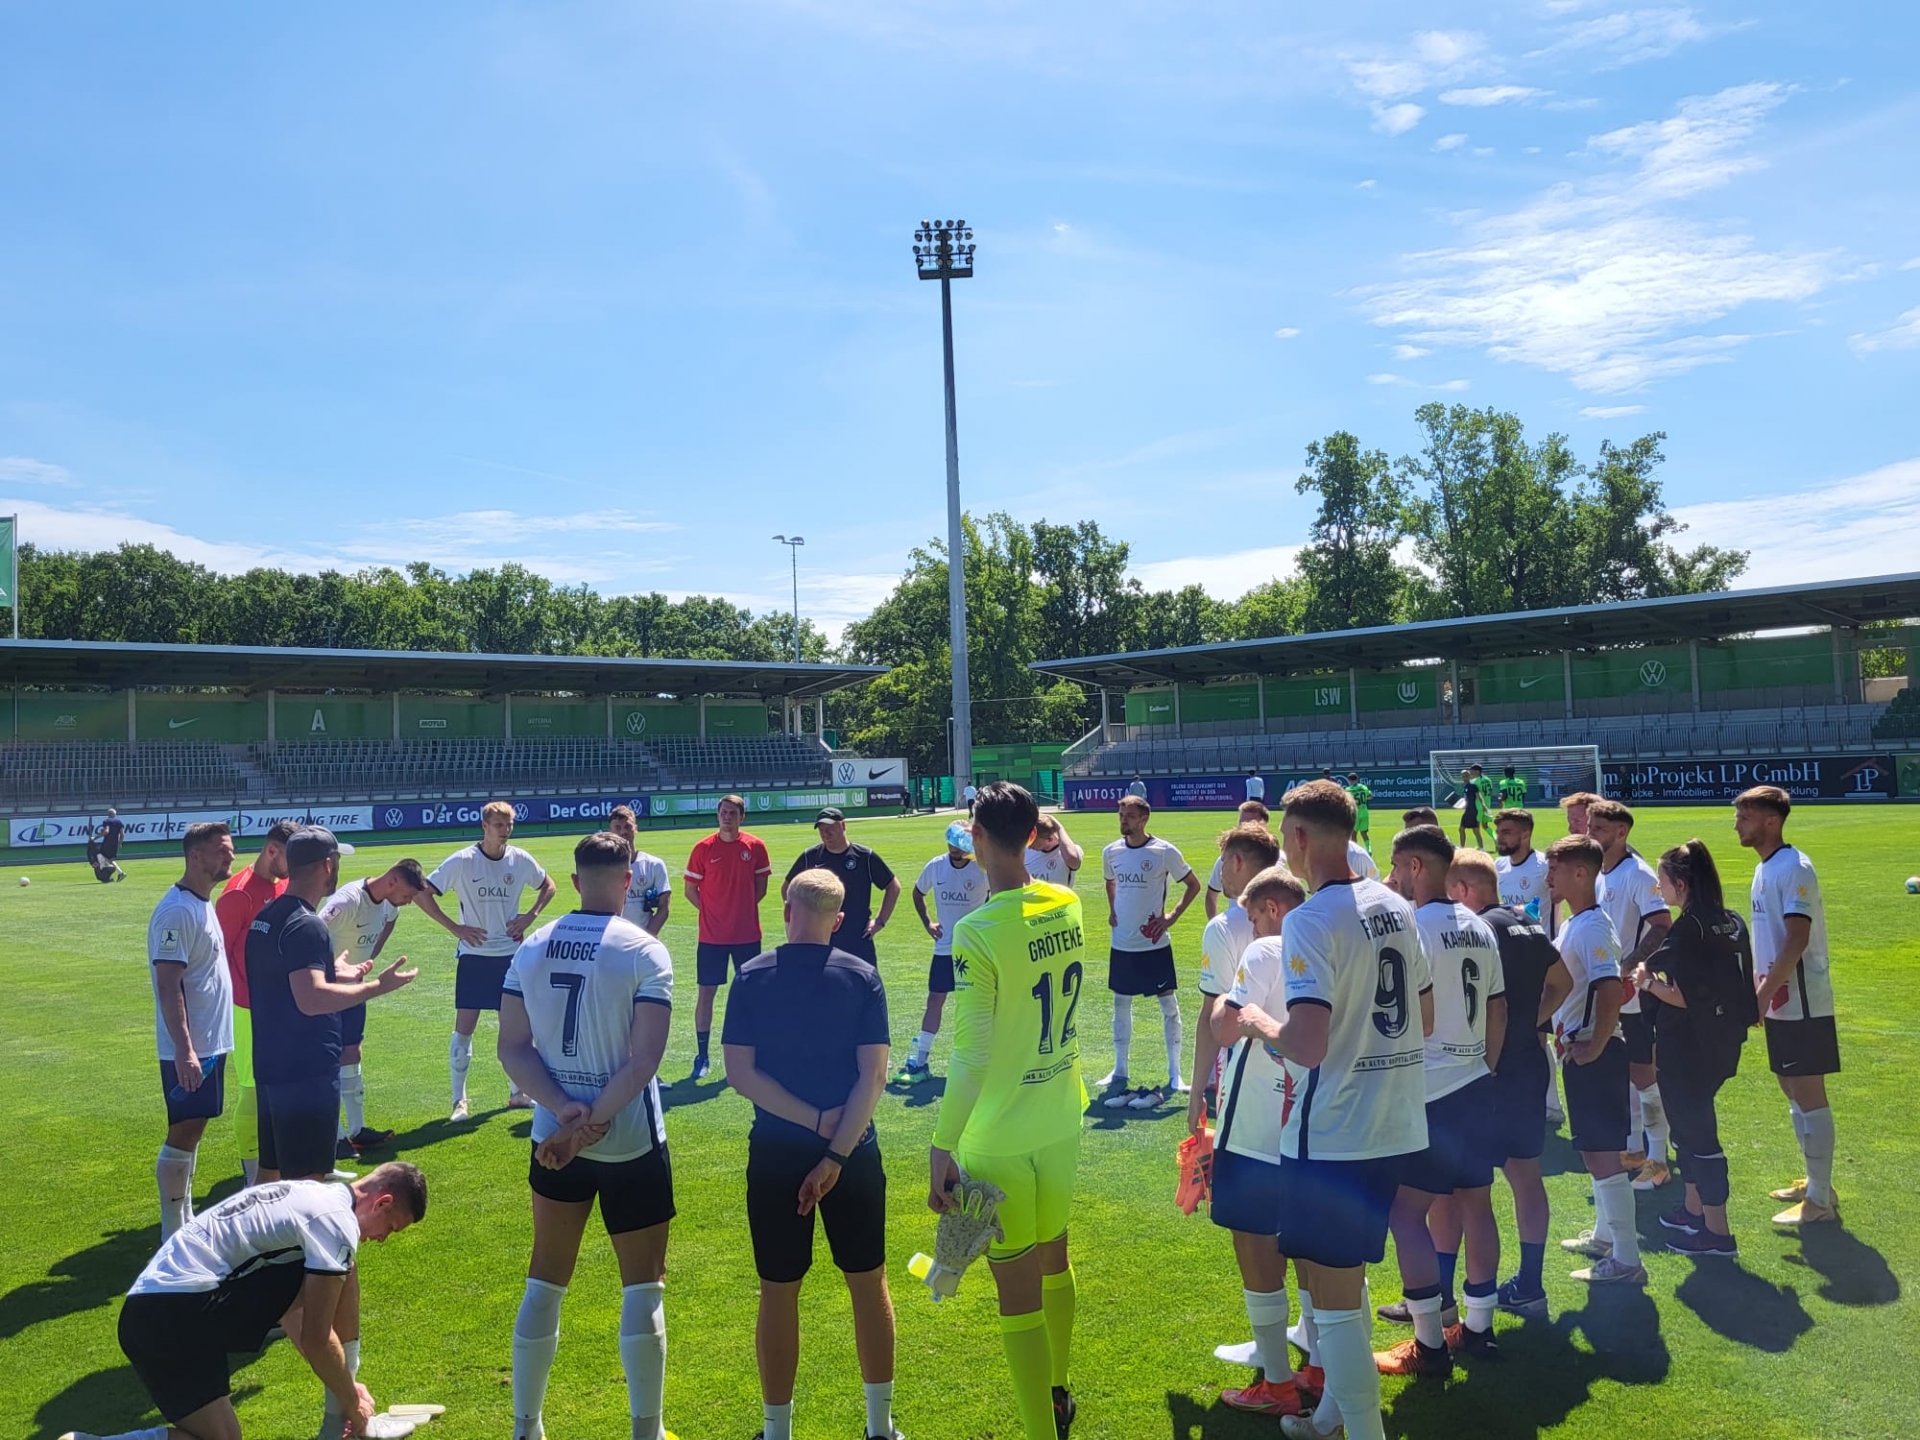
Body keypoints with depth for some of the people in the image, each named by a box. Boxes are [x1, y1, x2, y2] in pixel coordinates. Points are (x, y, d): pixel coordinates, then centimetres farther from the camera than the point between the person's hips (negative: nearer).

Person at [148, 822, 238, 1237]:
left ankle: (186, 1219, 26)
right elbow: (168, 986, -22)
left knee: (193, 1129, 16)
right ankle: (173, 1233, 7)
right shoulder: (177, 911, -18)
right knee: (183, 1133, -2)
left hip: (211, 1043, 9)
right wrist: (184, 1050, -25)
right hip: (190, 1048, -9)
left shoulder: (203, 903, 11)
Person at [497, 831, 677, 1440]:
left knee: (546, 1280, 18)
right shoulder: (645, 952, -13)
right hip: (631, 1142, -4)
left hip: (553, 1138, 4)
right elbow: (644, 1059, -19)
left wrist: (565, 1111, -10)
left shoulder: (531, 948, 1)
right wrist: (591, 1122, -15)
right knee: (642, 1286, 9)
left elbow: (512, 1049, -2)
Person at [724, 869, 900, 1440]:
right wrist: (836, 1152, -11)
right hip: (853, 1151, 1)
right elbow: (873, 1076, -12)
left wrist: (814, 1120, -11)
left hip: (776, 1153, 0)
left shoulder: (752, 977, -5)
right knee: (868, 1282, 14)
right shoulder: (862, 977, -6)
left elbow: (738, 1072, -11)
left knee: (778, 1291, 11)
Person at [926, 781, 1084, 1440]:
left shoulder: (976, 933, -23)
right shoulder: (1068, 907, -5)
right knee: (1054, 1261, 25)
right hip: (1062, 1123, 7)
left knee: (1018, 1292, 5)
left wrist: (941, 1149, -16)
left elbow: (971, 1059, -23)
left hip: (998, 1139, -7)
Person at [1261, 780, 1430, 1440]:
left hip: (1334, 1135, -9)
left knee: (1332, 1298, 4)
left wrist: (1259, 1022, -8)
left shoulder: (1310, 921, -19)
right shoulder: (1396, 908, 6)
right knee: (1341, 1274, 24)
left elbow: (1307, 1045, -27)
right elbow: (1425, 1019, 14)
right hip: (1399, 1126, 9)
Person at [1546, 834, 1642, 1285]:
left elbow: (1611, 989, -27)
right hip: (1578, 1049, 10)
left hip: (1593, 1055, -10)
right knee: (1595, 1148, 21)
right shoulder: (1572, 922, 11)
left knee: (1602, 1153, -4)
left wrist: (1595, 1046, -23)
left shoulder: (1591, 927, -19)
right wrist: (1566, 1031, 17)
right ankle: (1605, 1234, 35)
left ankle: (1626, 1260, 3)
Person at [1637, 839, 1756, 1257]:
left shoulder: (1686, 931, -21)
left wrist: (1647, 982, -10)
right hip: (1721, 1042, 9)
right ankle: (1694, 1211, 34)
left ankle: (1717, 1232, 9)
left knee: (1695, 1129, 1)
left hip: (1689, 1048, -9)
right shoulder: (1731, 924, 5)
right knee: (1693, 1123, 22)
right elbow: (1740, 982, 10)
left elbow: (1684, 998, -24)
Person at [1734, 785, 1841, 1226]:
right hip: (1781, 1003, 10)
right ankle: (1814, 1182, 30)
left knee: (1809, 1095, -2)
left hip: (1802, 1003, -10)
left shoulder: (1793, 868, -18)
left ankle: (1821, 1199, 7)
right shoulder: (1765, 868, 11)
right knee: (1791, 1090, 17)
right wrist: (1757, 985, 13)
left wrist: (1763, 992, -22)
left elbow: (1797, 940, -23)